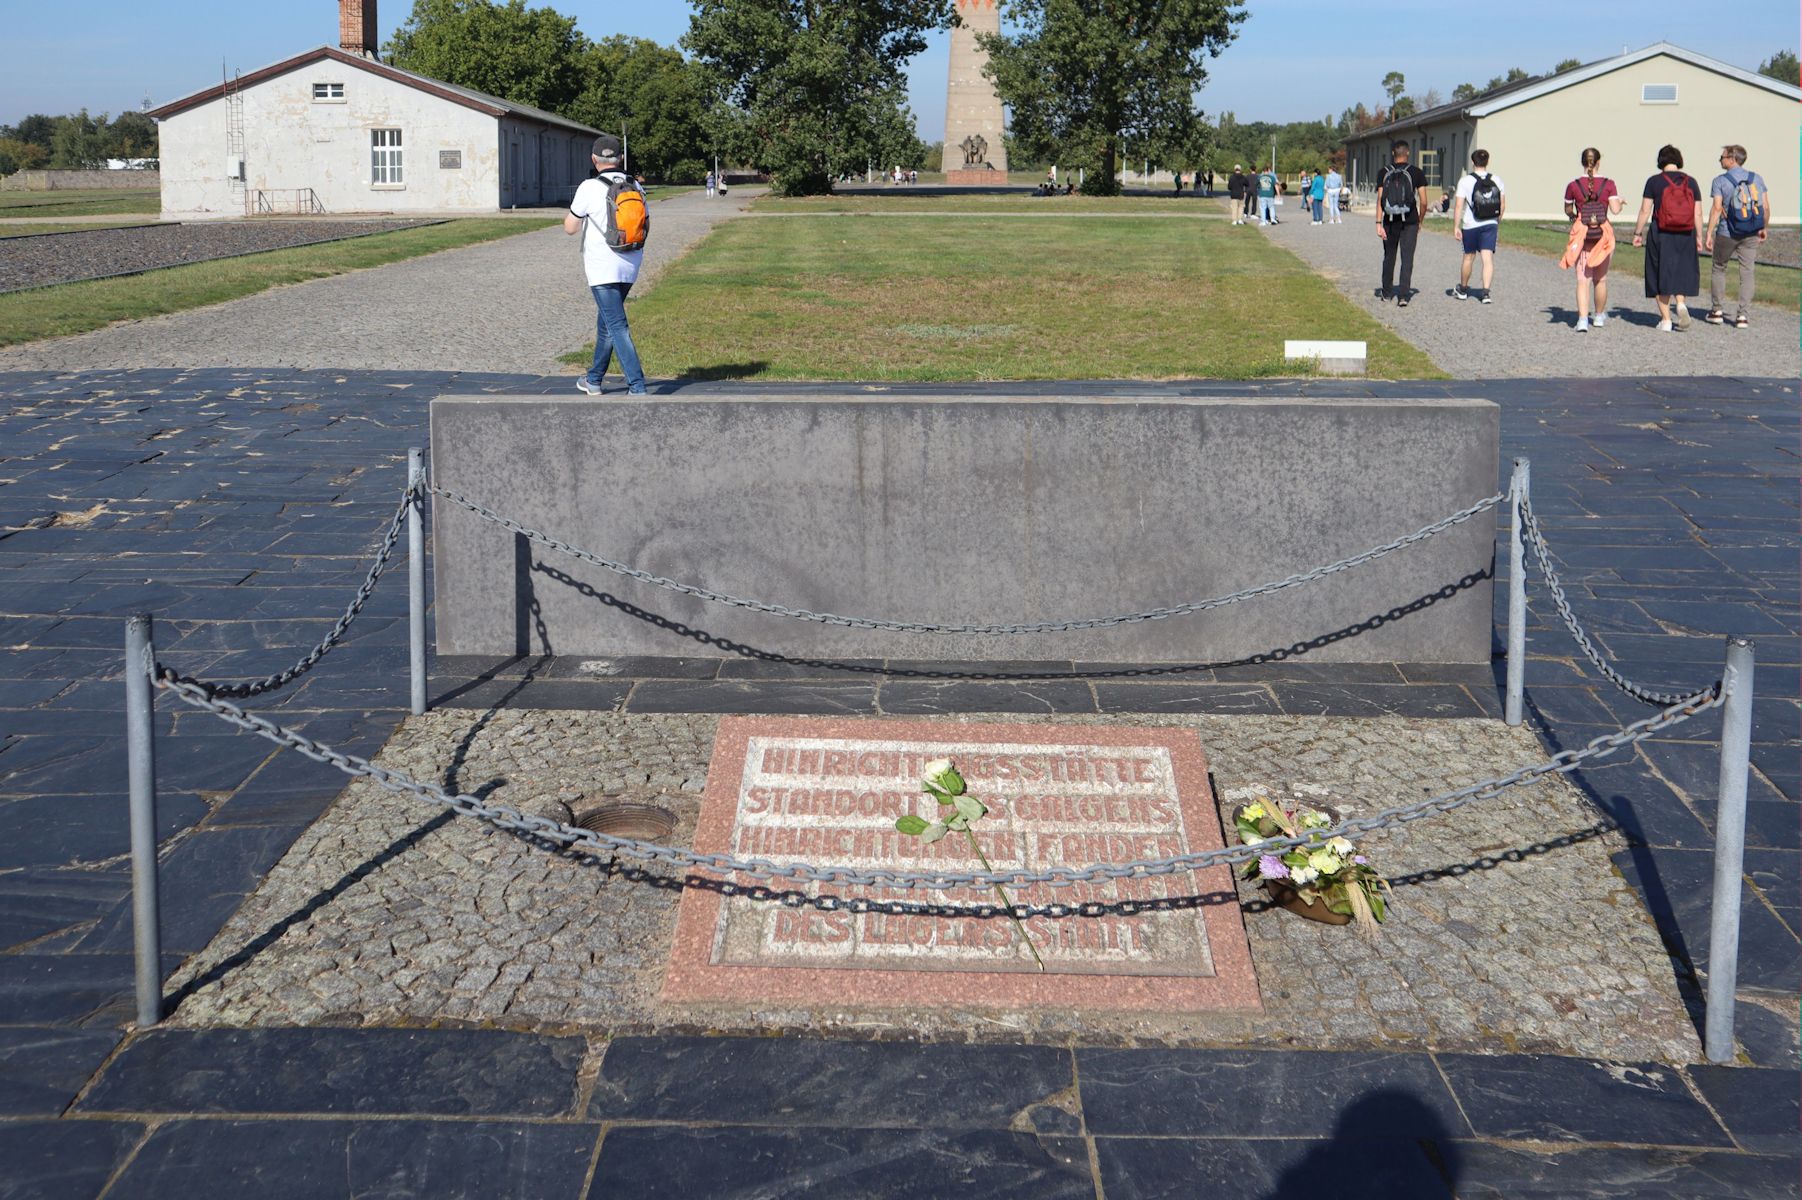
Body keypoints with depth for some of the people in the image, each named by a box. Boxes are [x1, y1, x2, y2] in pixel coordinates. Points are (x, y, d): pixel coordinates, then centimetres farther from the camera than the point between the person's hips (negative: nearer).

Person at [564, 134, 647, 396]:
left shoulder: (590, 188, -13)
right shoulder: (635, 186, 4)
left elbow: (570, 227, -5)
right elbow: (646, 227, 12)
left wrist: (571, 211, 15)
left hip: (602, 268, -6)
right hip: (630, 267, 6)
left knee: (617, 326, -8)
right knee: (605, 321, 20)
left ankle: (637, 387, -16)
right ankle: (594, 380, 31)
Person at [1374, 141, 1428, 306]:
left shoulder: (1385, 173, -2)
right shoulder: (1416, 173, -4)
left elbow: (1380, 200, -8)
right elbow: (1423, 202, -4)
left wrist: (1378, 224, -8)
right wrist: (1420, 221, 11)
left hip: (1390, 222, 2)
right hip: (1410, 222, -2)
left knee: (1389, 257, 16)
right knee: (1407, 259, -1)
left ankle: (1387, 292, 28)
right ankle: (1403, 296, -10)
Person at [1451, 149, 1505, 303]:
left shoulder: (1465, 181, -8)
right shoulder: (1496, 181, 3)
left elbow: (1458, 206, -12)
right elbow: (1503, 205, 8)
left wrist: (1456, 226, -7)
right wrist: (1498, 221, 23)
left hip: (1471, 225, -2)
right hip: (1490, 225, 2)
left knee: (1469, 257, 13)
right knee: (1488, 258, -3)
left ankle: (1463, 289, 30)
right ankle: (1485, 292, -14)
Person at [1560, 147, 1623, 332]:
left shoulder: (1573, 185, -3)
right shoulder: (1608, 184, -4)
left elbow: (1568, 210, 8)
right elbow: (1615, 209, -8)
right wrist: (1621, 202, 14)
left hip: (1581, 234, -1)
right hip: (1604, 233, 1)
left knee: (1582, 280, -3)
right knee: (1600, 278, 15)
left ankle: (1583, 319, -16)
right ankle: (1600, 316, 29)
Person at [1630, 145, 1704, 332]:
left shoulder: (1654, 182, -5)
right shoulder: (1691, 182, 3)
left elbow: (1645, 211, -6)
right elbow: (1698, 213, 3)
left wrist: (1638, 233, 3)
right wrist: (1699, 236, 11)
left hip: (1660, 234, -2)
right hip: (1685, 235, 3)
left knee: (1661, 275, 6)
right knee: (1681, 271, 18)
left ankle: (1666, 320, 6)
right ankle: (1680, 304, -8)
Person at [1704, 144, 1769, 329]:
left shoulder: (1720, 181, -7)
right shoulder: (1757, 178, 4)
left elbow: (1717, 209, -14)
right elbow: (1766, 207, 3)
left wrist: (1709, 234, -13)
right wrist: (1763, 228, 17)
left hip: (1726, 234, -3)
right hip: (1751, 236, 3)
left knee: (1719, 269, 15)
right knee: (1747, 272, 5)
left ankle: (1717, 311, 18)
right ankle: (1742, 315, 0)